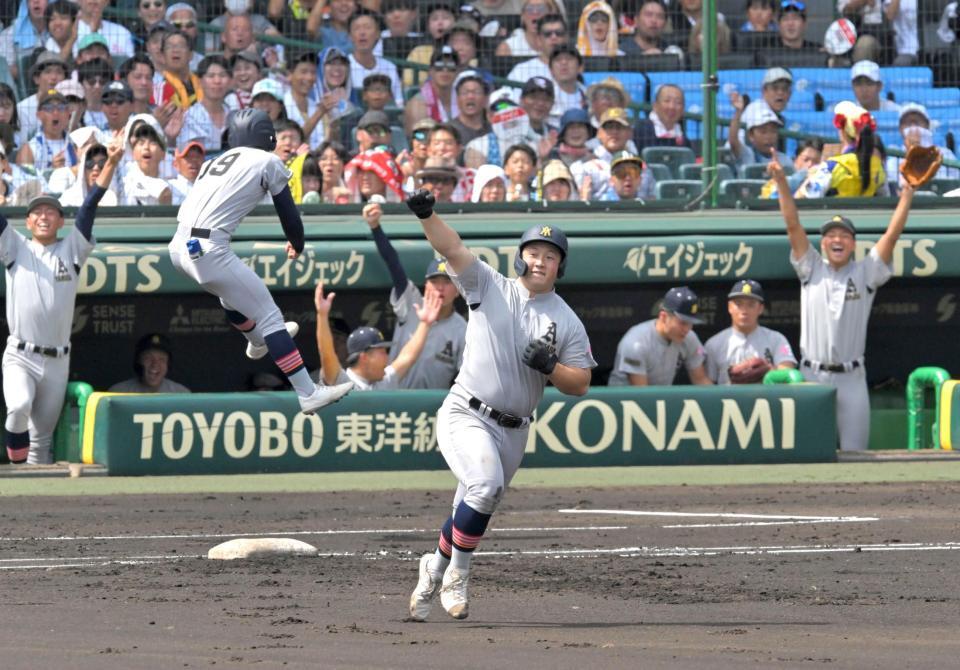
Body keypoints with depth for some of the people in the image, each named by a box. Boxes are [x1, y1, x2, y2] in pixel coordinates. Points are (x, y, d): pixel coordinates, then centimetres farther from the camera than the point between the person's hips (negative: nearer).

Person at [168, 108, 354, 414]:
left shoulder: (215, 162, 22)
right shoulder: (268, 162, 5)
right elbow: (288, 211, 8)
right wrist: (297, 245, 26)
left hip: (180, 248, 7)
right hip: (210, 249, -7)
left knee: (233, 294, 35)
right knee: (268, 316, -3)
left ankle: (258, 342, 61)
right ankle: (308, 393, -8)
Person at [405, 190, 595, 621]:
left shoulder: (567, 322, 6)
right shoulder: (489, 287, 1)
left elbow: (580, 384, 4)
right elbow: (452, 249, -13)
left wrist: (550, 366, -16)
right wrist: (426, 215, -31)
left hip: (513, 431, 4)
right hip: (465, 417, -4)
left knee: (474, 512, 8)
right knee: (486, 485, -27)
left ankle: (436, 570, 31)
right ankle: (456, 573, -11)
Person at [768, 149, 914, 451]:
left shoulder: (865, 273, 7)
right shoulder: (811, 269, 9)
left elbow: (892, 234, 0)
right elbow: (793, 226, 2)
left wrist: (908, 194, -8)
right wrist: (781, 183, -7)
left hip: (851, 377, 0)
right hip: (812, 376, 0)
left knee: (854, 450, -1)